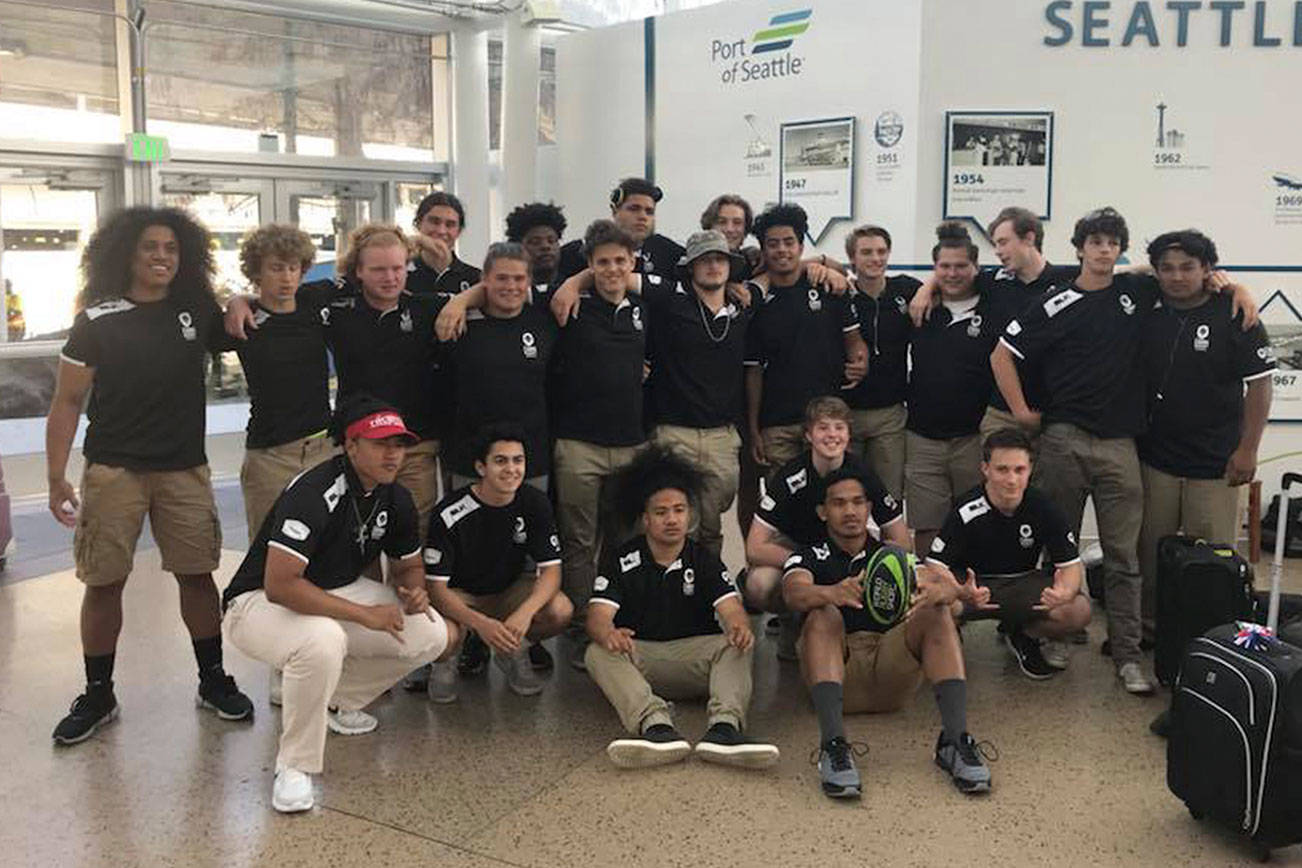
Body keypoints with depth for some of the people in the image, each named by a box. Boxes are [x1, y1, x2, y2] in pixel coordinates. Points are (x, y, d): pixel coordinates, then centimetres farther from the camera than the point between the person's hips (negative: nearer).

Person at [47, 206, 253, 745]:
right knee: (103, 582, 3)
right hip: (113, 471, -2)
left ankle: (213, 682, 20)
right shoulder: (98, 319, -3)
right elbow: (67, 401, -1)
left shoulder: (196, 310, 4)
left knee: (197, 575, 5)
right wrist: (56, 479, -6)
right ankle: (98, 696, 19)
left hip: (184, 469, 2)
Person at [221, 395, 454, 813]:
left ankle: (337, 701, 15)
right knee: (324, 640, -41)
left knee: (434, 634, -7)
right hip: (258, 602, -7)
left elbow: (408, 564, 12)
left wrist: (414, 591, -14)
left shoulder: (396, 500, -4)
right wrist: (365, 615, -33)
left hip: (338, 592, 8)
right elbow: (279, 585, -35)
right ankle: (294, 767, -18)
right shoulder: (315, 493, -28)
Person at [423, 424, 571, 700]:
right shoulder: (449, 514, -23)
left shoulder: (534, 504, -14)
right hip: (460, 596, -3)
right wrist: (480, 623, -40)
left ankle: (514, 652, 5)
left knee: (560, 610, -27)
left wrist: (525, 612, -36)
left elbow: (551, 570, -16)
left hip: (510, 590, 3)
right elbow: (436, 586, -23)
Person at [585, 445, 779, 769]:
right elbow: (598, 614, -12)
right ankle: (656, 725, -50)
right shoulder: (621, 561, 2)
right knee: (598, 654, -30)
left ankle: (725, 726, -49)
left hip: (694, 655, 1)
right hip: (639, 656, -1)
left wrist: (740, 627, -37)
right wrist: (608, 634, -39)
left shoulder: (704, 560, 5)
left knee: (738, 646, -26)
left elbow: (731, 608, -10)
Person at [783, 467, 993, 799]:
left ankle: (955, 739, -34)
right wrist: (831, 593, -36)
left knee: (936, 612, -21)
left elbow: (937, 581, -2)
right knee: (824, 614, -29)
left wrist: (942, 590, -29)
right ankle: (833, 744, -44)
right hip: (834, 668, -2)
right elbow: (794, 593, -11)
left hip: (892, 675, 2)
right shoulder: (808, 557, 14)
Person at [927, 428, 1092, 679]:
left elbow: (1072, 566, -7)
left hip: (1025, 582, 3)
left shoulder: (1042, 507, -12)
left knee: (1079, 611, -25)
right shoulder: (966, 512, -21)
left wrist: (1063, 592, -33)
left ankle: (1022, 636, 8)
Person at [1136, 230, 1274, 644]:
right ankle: (1147, 625, 26)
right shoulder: (1148, 316, 4)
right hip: (1154, 459, 3)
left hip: (1214, 466, -3)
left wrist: (1247, 449, -9)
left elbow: (1259, 385, -5)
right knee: (1149, 551, 11)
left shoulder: (1235, 318, -5)